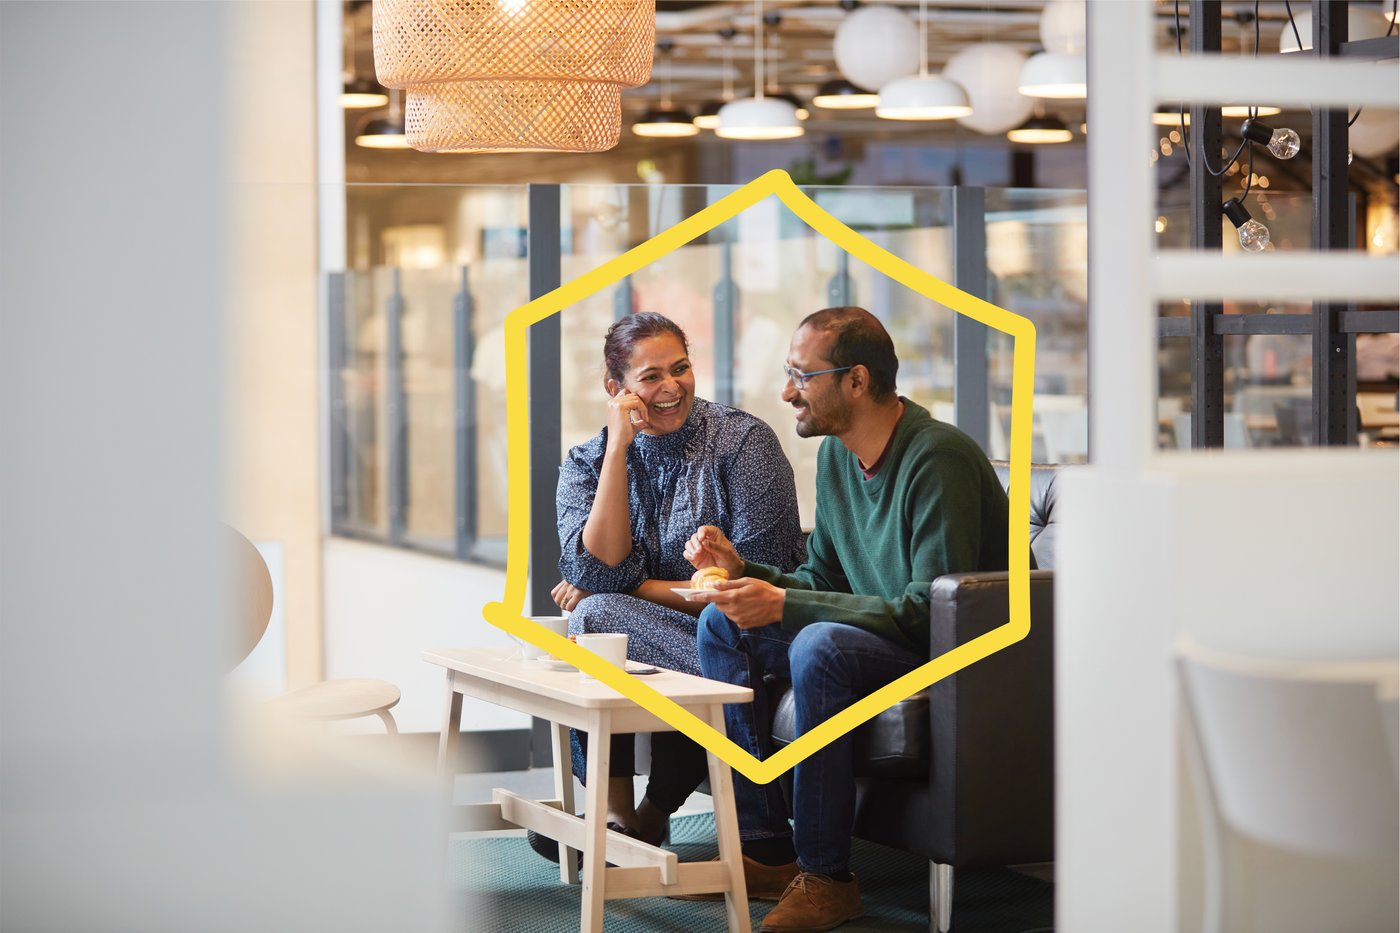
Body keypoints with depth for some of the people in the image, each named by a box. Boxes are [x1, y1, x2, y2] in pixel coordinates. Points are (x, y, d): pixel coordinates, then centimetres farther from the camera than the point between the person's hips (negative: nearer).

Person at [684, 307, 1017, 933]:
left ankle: (826, 876, -23)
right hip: (883, 643, 9)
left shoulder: (938, 458, -21)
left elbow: (932, 611, -27)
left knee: (819, 646, -33)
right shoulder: (836, 455, 7)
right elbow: (824, 583, 16)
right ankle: (765, 852, -3)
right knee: (721, 625, 1)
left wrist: (783, 606, -27)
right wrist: (742, 570, -4)